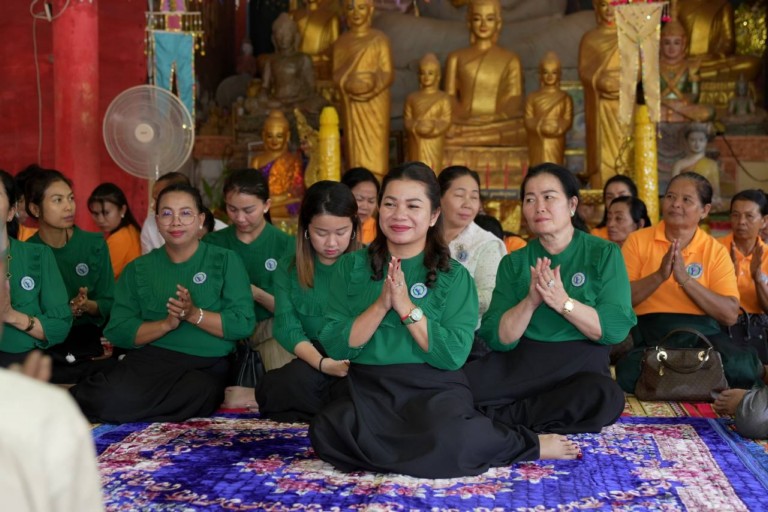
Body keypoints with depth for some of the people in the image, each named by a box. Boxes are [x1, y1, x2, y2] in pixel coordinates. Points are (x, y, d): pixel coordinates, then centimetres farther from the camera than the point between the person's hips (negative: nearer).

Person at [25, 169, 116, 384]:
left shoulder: (95, 244, 3)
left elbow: (109, 303, 5)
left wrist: (88, 306, -16)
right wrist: (67, 311, -18)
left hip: (90, 340, 2)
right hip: (44, 346, -2)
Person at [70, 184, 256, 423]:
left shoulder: (225, 261, 9)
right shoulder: (137, 269, 15)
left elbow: (243, 323, -1)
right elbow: (117, 331, 3)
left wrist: (195, 314, -14)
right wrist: (166, 324, -12)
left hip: (206, 366, 1)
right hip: (150, 359, -1)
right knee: (111, 397, -36)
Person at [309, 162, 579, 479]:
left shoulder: (453, 276, 2)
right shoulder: (351, 267, 8)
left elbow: (454, 356, -8)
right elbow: (334, 347, -1)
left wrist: (406, 306, -15)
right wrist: (380, 305, -13)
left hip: (432, 388, -2)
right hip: (369, 388, 3)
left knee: (443, 435, -38)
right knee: (326, 431, -32)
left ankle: (528, 445, -5)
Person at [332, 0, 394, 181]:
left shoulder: (380, 40, -3)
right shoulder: (341, 42, 7)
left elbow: (388, 75, -5)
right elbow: (336, 76, 3)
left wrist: (370, 83, -23)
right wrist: (349, 84, -17)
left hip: (375, 104, -3)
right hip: (352, 105, 3)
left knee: (375, 150, -2)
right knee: (355, 150, 2)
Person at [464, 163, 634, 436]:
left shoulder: (605, 254, 5)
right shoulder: (514, 263, 11)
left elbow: (617, 328, -6)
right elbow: (497, 339, 1)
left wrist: (564, 303, -18)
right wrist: (530, 302, -15)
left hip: (579, 363, 0)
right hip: (520, 363, 0)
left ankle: (498, 416, -21)